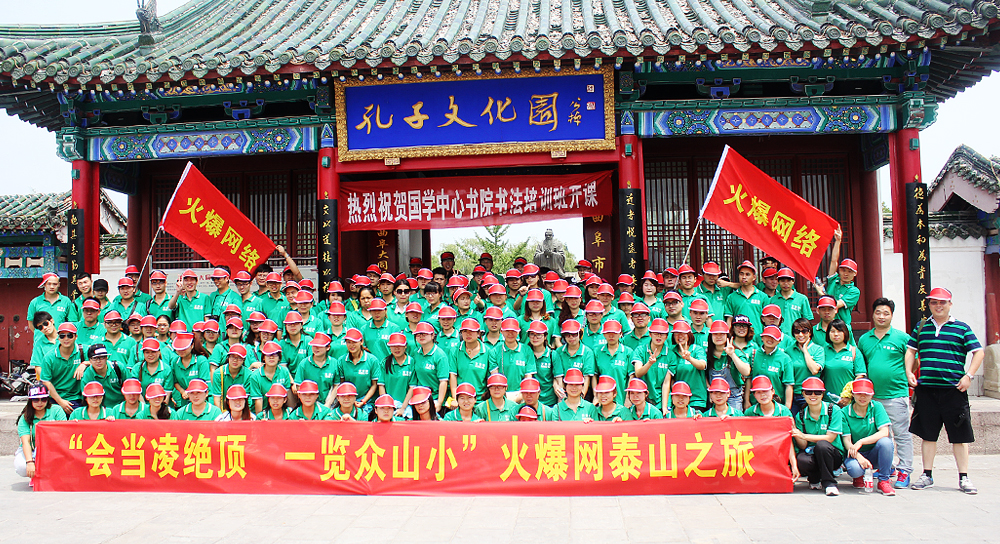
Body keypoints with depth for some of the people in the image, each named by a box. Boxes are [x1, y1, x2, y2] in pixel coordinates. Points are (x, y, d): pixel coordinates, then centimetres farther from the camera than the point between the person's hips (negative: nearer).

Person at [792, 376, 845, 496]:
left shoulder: (834, 410, -6)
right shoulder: (800, 416, 2)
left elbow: (829, 438, -14)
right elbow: (803, 446, -3)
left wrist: (804, 436, -19)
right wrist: (796, 434, -24)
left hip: (834, 456, -2)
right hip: (811, 454, 2)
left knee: (821, 444, -35)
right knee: (801, 459, -33)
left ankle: (829, 483, -14)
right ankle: (815, 480, 3)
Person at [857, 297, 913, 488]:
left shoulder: (902, 338, 0)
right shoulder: (863, 339, 10)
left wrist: (906, 378, -5)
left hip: (896, 395, -4)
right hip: (872, 396, 4)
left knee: (902, 435, -1)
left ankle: (904, 471, 5)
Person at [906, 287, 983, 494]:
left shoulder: (962, 328, 3)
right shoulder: (921, 327, 11)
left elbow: (978, 352, 1)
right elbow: (910, 350, 17)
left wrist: (968, 376, -9)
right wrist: (909, 372, 4)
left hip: (954, 389, -2)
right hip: (926, 389, 2)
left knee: (959, 435, 2)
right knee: (928, 434, 8)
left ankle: (964, 478, 12)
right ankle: (927, 475, 16)